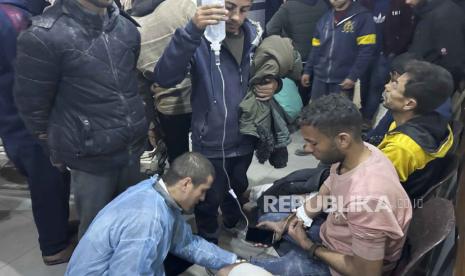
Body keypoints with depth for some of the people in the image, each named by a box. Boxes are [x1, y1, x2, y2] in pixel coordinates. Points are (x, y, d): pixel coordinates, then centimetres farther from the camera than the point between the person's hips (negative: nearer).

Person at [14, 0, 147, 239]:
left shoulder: (126, 27, 2)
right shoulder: (44, 35, -16)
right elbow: (32, 103, -8)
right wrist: (56, 151, 2)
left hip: (132, 148, 5)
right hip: (91, 156, -5)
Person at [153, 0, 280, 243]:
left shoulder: (255, 35, -3)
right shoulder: (201, 37, -18)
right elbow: (164, 78, -34)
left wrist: (274, 84, -10)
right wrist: (191, 31, -47)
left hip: (244, 137, 5)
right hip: (210, 141, -4)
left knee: (238, 187, 28)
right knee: (210, 199, 15)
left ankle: (234, 222, 59)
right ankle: (209, 245, 44)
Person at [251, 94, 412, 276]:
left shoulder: (366, 198, -41)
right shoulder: (348, 154, -14)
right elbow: (322, 196, 6)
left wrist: (309, 247, -17)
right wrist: (284, 224, -1)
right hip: (331, 232, 8)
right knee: (266, 221, 20)